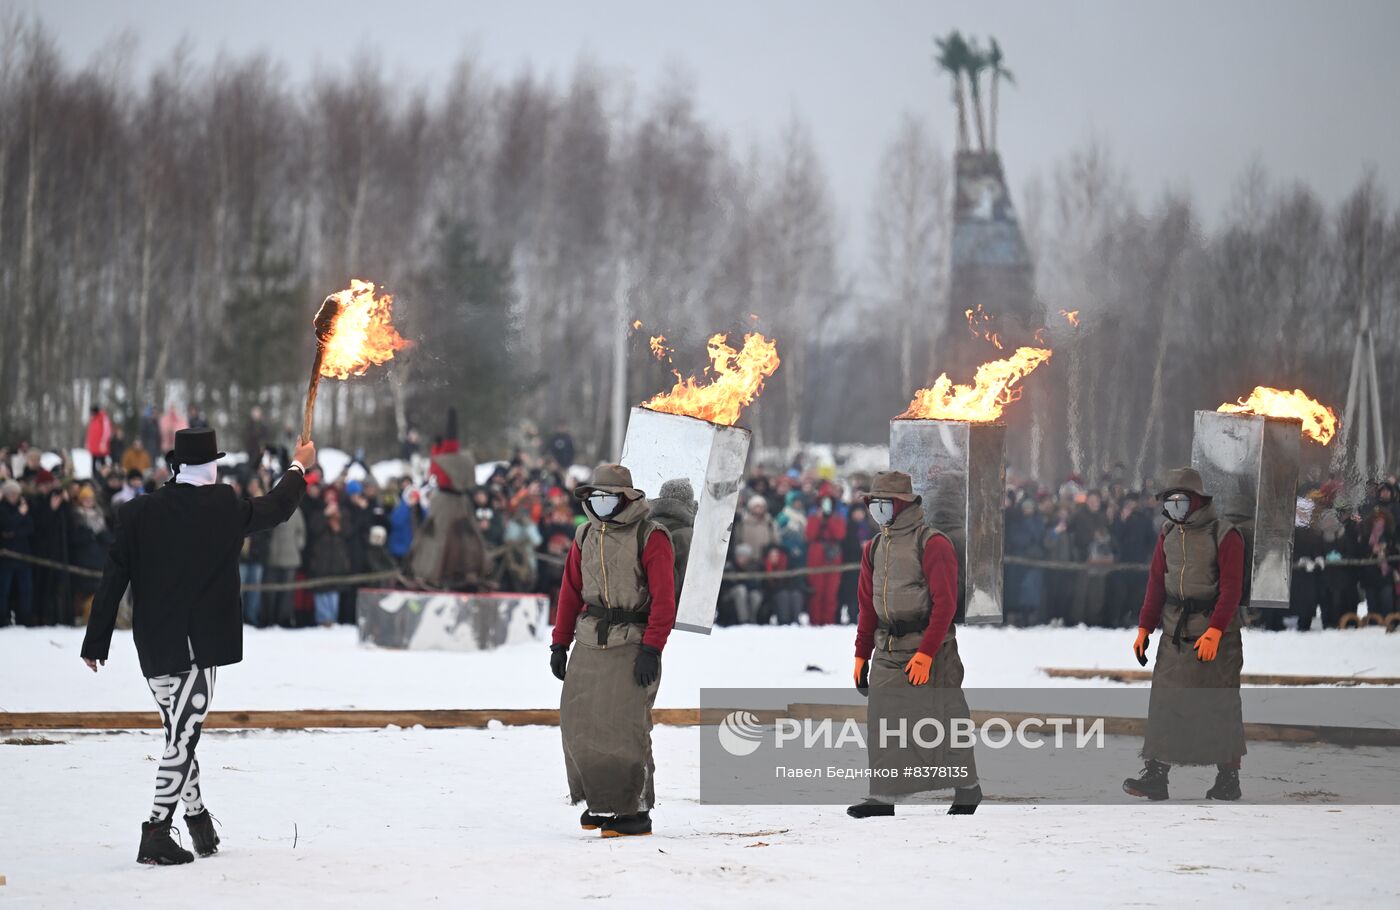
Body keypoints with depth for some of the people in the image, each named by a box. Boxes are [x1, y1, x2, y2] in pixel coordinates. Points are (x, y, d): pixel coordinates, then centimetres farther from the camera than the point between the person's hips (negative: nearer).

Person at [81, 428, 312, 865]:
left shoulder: (137, 513, -1)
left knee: (179, 734, 18)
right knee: (182, 738, -5)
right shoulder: (226, 508, -7)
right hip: (201, 645, -4)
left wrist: (96, 643, 5)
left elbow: (113, 580, -1)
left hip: (152, 647, 4)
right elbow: (277, 508, 11)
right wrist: (299, 467, 30)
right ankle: (156, 834, -10)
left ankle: (198, 820, 27)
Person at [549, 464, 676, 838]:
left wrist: (651, 649, -17)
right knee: (579, 723, 5)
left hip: (632, 645, -6)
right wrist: (559, 642, 13)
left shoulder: (650, 538, -8)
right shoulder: (586, 536, 11)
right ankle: (600, 800, 20)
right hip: (590, 641, 6)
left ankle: (635, 811, -2)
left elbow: (663, 598, -12)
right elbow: (571, 592, 17)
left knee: (623, 726, -11)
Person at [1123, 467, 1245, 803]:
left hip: (1215, 627, -6)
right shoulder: (1168, 535, 9)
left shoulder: (1224, 535, -10)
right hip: (1175, 628, 6)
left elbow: (1231, 587, -15)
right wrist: (1144, 628, 4)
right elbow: (1156, 583, 11)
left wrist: (1214, 632, -24)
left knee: (1220, 703, 0)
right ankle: (1155, 776, -1)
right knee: (1165, 698, 0)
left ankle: (1228, 778, 9)